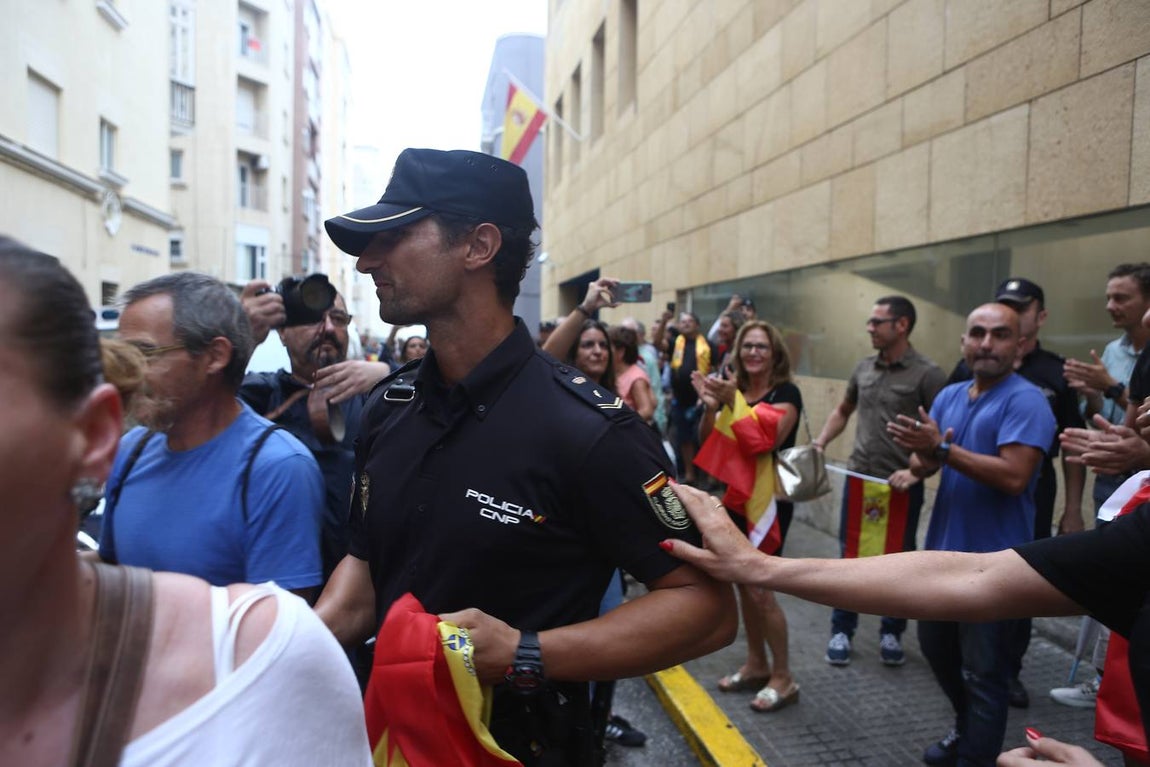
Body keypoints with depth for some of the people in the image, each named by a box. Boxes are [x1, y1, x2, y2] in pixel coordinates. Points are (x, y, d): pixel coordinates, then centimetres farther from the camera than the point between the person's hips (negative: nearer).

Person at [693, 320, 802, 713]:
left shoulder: (786, 392, -11)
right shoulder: (734, 389, 5)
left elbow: (770, 438, -27)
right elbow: (708, 441, 0)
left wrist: (734, 402, -35)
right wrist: (710, 405, -19)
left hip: (770, 501, -6)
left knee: (760, 589, -5)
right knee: (743, 584, 13)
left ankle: (783, 679, 10)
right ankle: (756, 665, 28)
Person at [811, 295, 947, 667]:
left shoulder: (927, 374, -11)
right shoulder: (863, 368, 5)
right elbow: (843, 411, 19)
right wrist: (820, 444, 6)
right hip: (858, 477, 4)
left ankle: (891, 633, 29)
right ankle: (842, 630, 25)